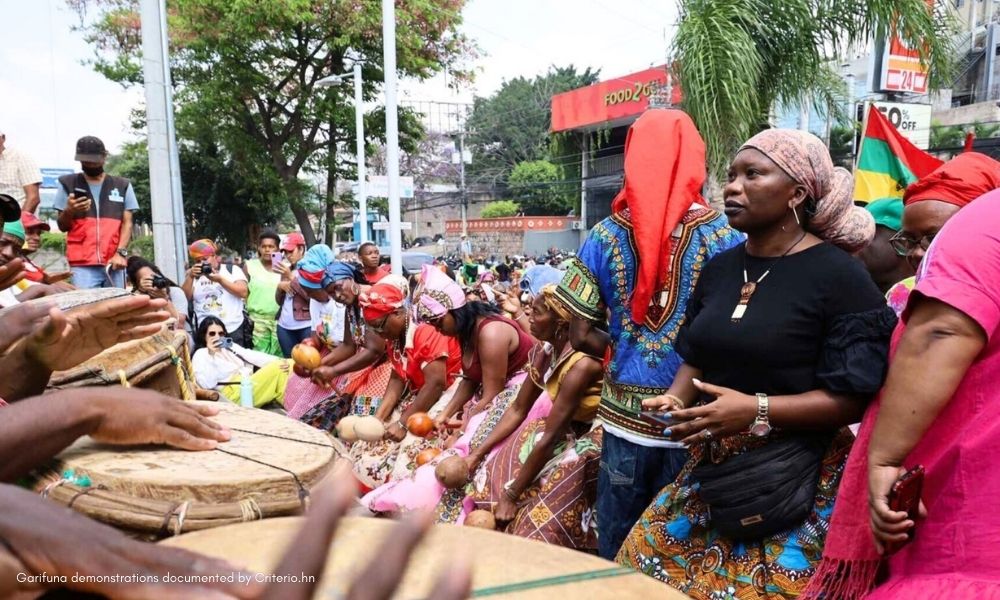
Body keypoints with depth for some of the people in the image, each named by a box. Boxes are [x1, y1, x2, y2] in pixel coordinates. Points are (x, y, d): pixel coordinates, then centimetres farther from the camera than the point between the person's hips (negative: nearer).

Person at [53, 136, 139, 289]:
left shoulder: (122, 185, 13)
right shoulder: (68, 184, 11)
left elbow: (127, 223, 8)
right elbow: (62, 226, 11)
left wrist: (121, 253, -6)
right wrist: (68, 211, -12)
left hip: (114, 262, 1)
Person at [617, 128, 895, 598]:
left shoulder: (838, 275, -12)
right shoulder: (719, 268, 8)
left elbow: (855, 398, -15)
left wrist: (756, 411, -24)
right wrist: (673, 399, -6)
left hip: (795, 483, -6)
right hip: (711, 471, 7)